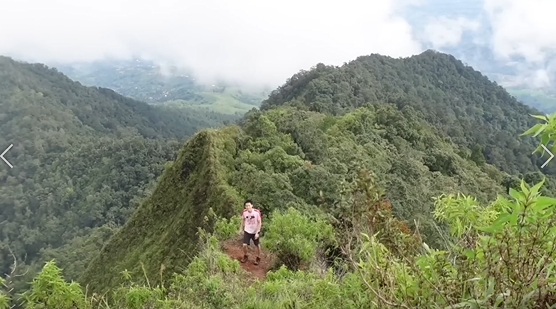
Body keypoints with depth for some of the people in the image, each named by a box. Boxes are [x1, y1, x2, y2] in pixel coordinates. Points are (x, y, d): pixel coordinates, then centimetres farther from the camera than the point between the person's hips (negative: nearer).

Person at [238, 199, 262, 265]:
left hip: (255, 231, -1)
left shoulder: (257, 212, -23)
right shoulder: (244, 212, -15)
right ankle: (245, 256, 23)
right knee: (244, 245, -6)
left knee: (257, 245, 11)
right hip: (247, 231, 1)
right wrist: (241, 229, 10)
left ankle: (258, 258, 34)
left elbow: (259, 222, -14)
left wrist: (257, 232, -17)